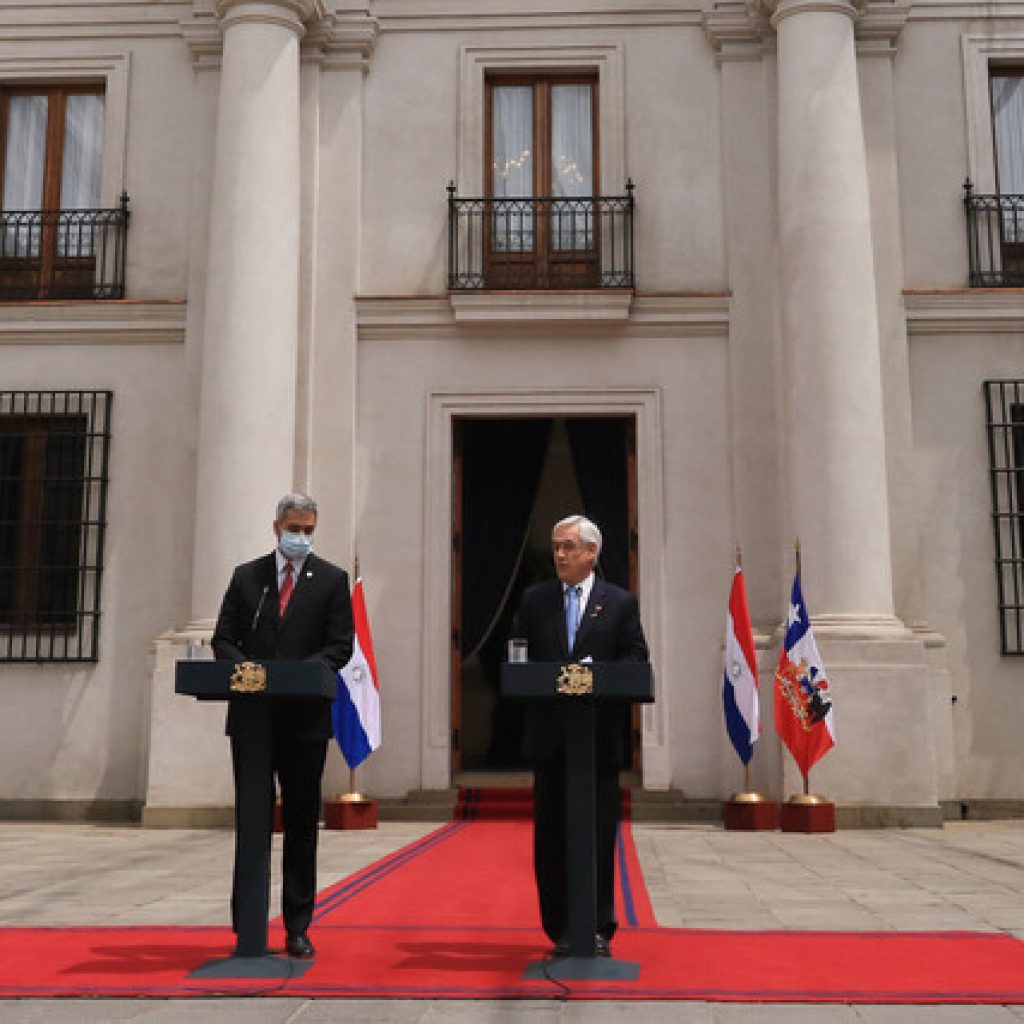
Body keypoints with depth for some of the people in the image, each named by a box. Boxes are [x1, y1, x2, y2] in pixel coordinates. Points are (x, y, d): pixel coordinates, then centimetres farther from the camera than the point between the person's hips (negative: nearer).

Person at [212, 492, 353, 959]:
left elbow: (340, 645, -1)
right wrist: (244, 668, -12)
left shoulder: (332, 580, 5)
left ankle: (297, 928, 14)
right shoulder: (245, 576, 10)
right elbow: (223, 639, 8)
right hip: (252, 715, 1)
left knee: (302, 823, 5)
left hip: (305, 716, -1)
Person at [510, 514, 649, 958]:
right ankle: (561, 930, 15)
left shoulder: (620, 602, 5)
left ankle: (599, 930, 10)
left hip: (601, 737, -2)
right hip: (549, 736, 2)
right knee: (551, 836, 6)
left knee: (599, 835, 2)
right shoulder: (534, 599, 10)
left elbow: (636, 658, 0)